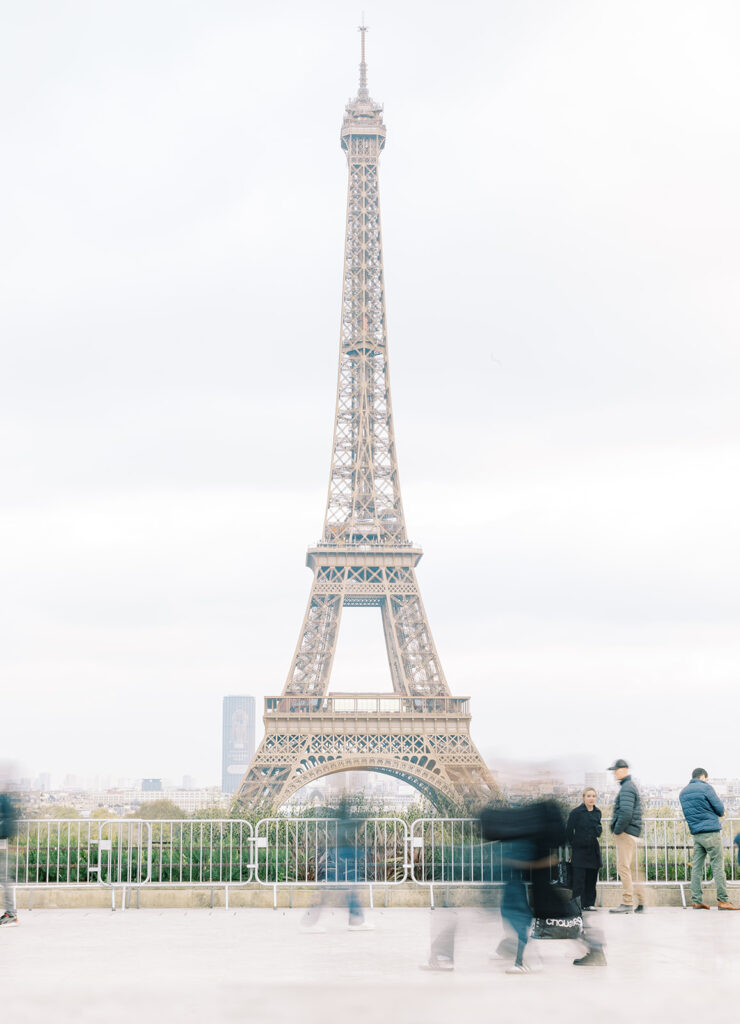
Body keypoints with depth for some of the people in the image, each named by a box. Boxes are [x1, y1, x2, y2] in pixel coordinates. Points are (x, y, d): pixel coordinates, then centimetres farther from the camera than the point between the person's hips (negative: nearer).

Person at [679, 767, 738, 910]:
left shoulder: (683, 793, 14)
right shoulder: (706, 788, -7)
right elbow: (720, 809, -7)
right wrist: (720, 813, 16)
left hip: (696, 833, 7)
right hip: (711, 832, -7)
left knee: (696, 867, 5)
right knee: (718, 865, -5)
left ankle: (696, 901, 2)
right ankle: (722, 900, -9)